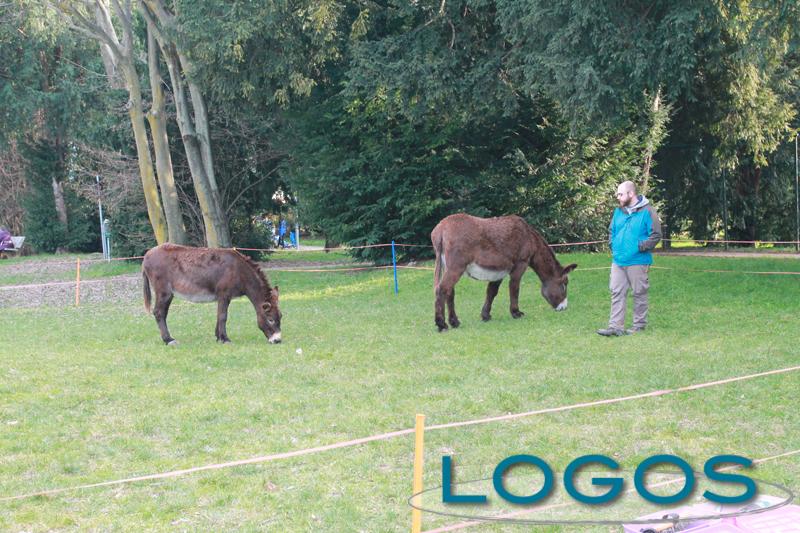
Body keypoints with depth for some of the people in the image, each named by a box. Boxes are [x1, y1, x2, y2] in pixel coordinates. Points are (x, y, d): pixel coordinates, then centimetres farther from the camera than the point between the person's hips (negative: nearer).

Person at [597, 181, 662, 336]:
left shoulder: (647, 211, -9)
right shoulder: (619, 211, 11)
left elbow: (656, 235, -10)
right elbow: (611, 231, 24)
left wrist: (640, 247, -15)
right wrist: (613, 245, 9)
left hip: (637, 261, -6)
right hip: (618, 261, 6)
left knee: (639, 293, 5)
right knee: (617, 293, 2)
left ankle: (639, 324, 16)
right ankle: (615, 326, 2)